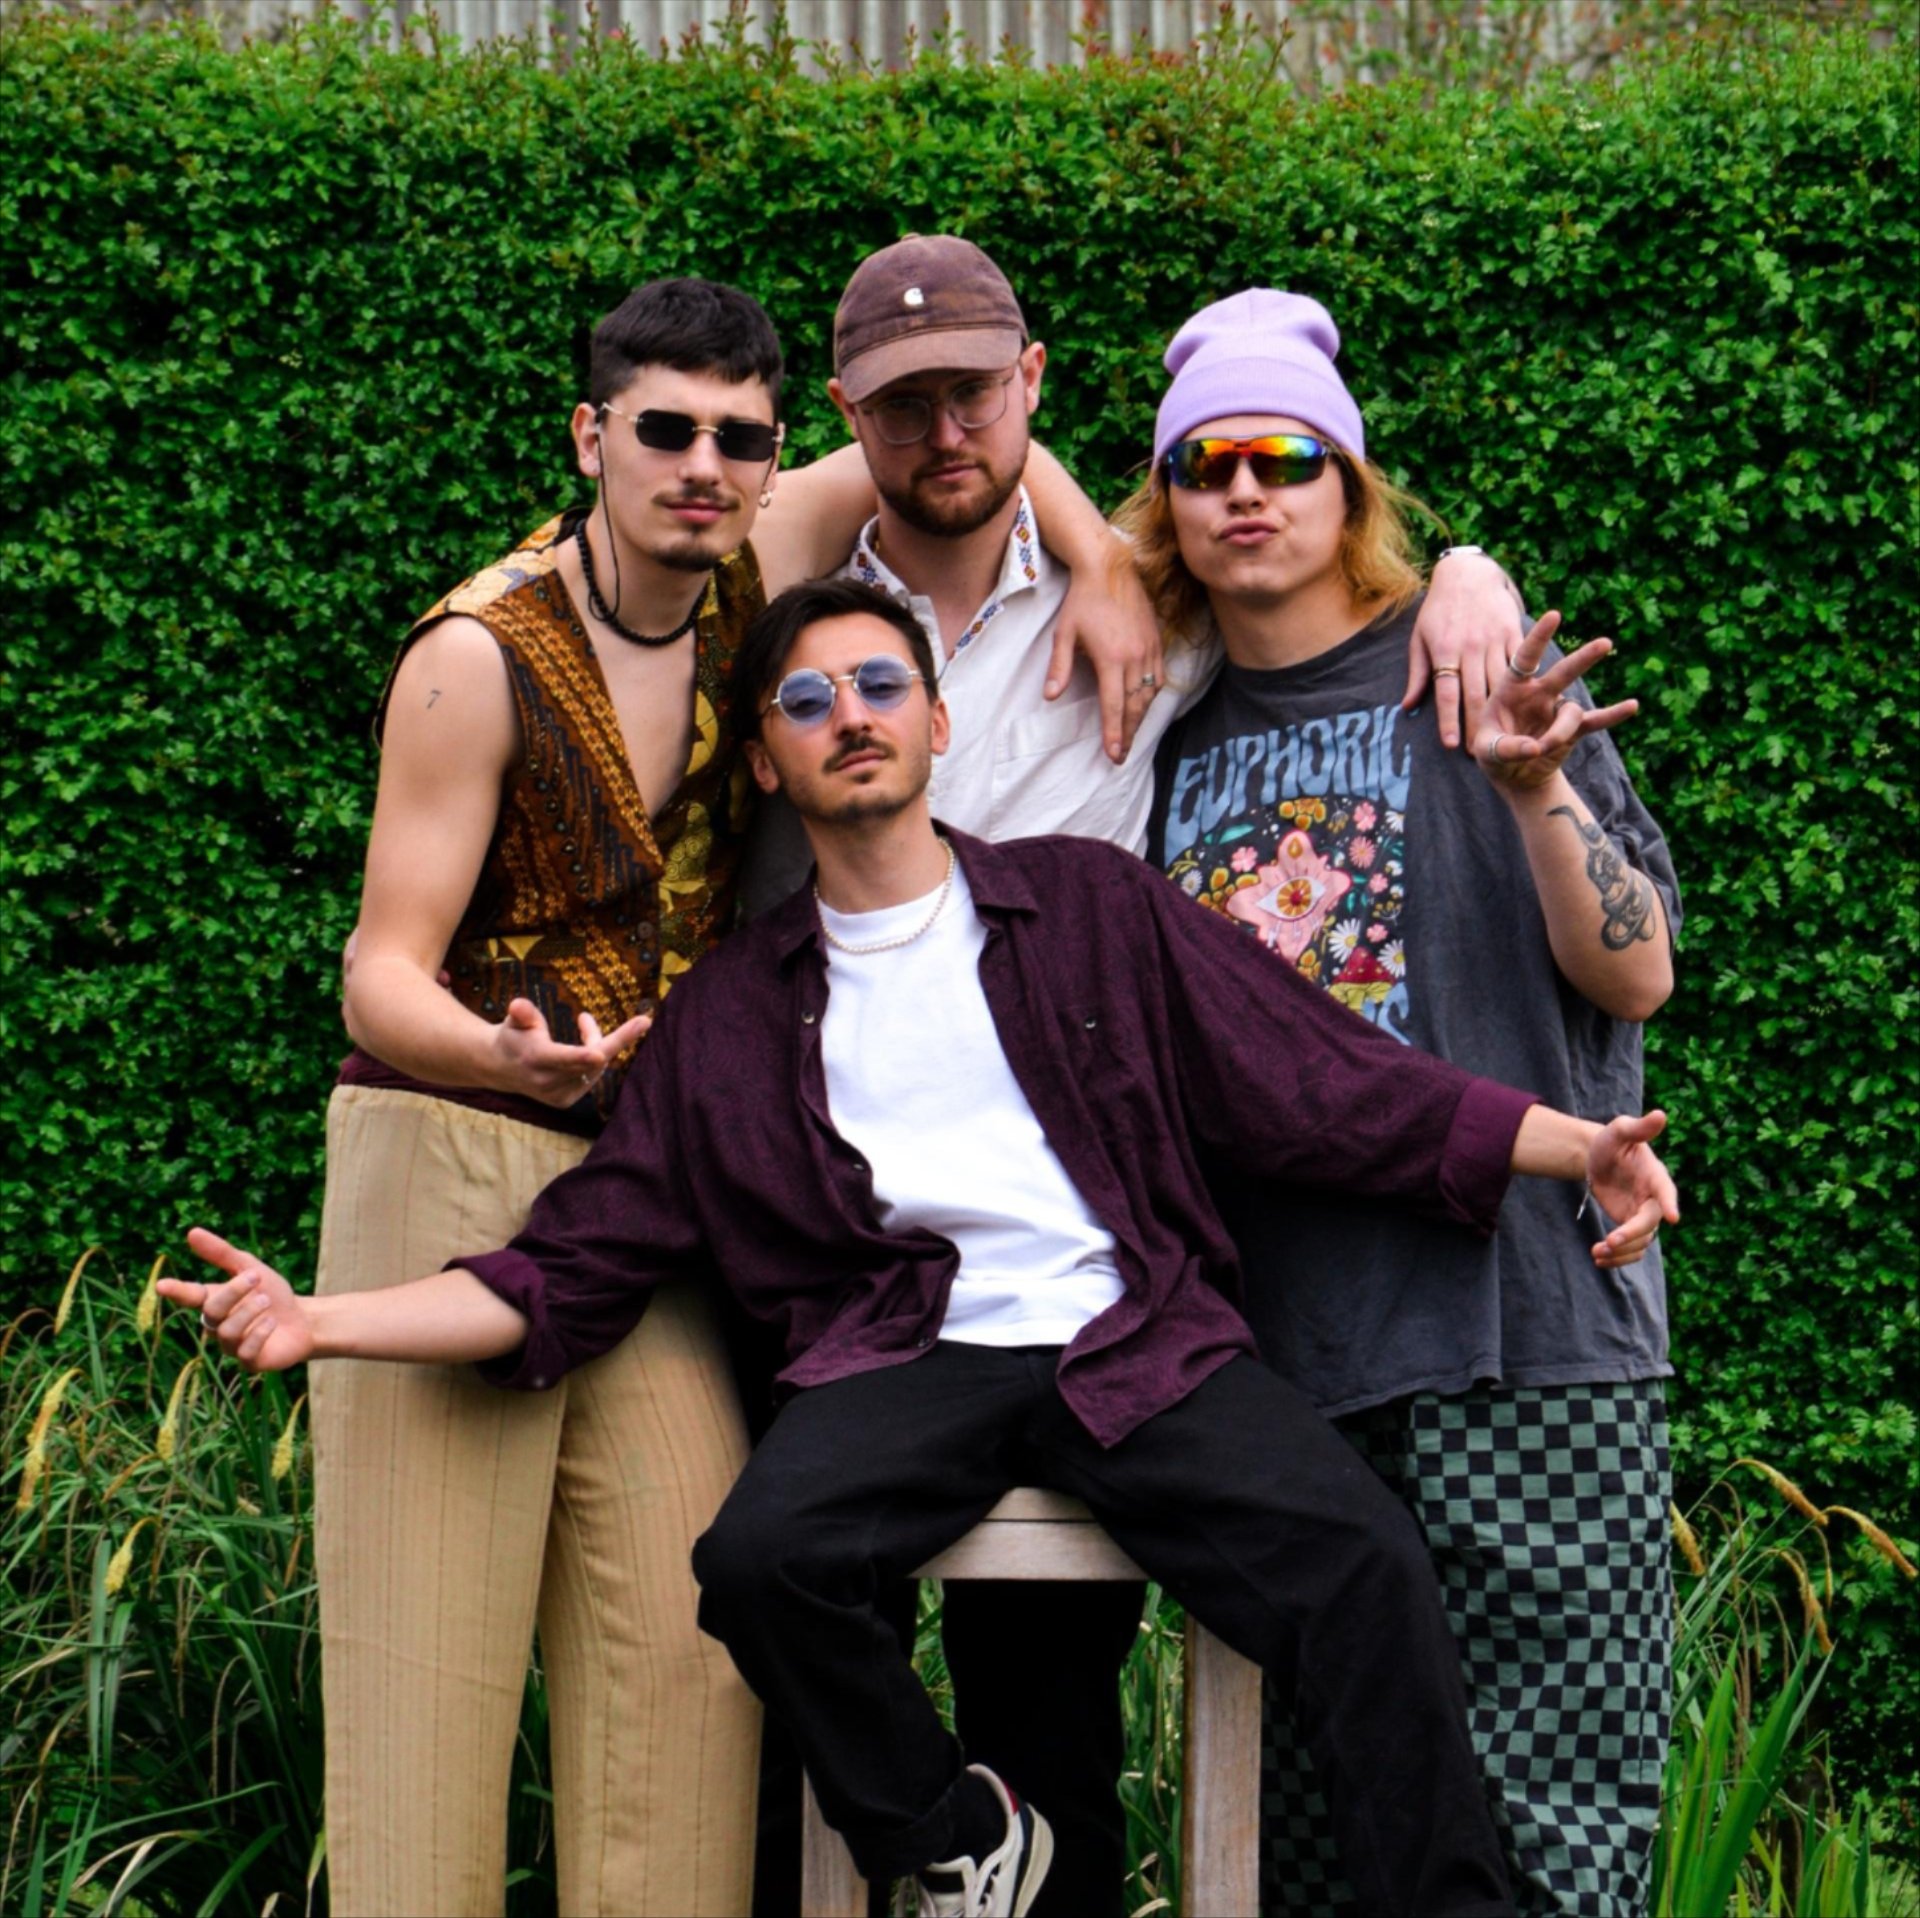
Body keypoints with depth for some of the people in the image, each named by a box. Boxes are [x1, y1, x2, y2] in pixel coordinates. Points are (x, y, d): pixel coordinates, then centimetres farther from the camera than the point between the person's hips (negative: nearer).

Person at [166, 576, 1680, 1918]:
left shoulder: (1090, 906, 14)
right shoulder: (731, 1015, 17)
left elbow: (1324, 1082, 10)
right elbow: (574, 1273, 14)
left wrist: (1574, 1143, -2)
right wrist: (322, 1324, 1)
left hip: (1141, 1339, -1)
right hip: (906, 1354, 1)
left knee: (1364, 1565, -29)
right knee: (759, 1556, -31)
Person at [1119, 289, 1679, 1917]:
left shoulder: (1475, 682, 4)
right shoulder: (1175, 738, 16)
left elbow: (1637, 976, -2)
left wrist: (1537, 791, -17)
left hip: (1518, 1307, -4)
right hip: (1268, 1338, 4)